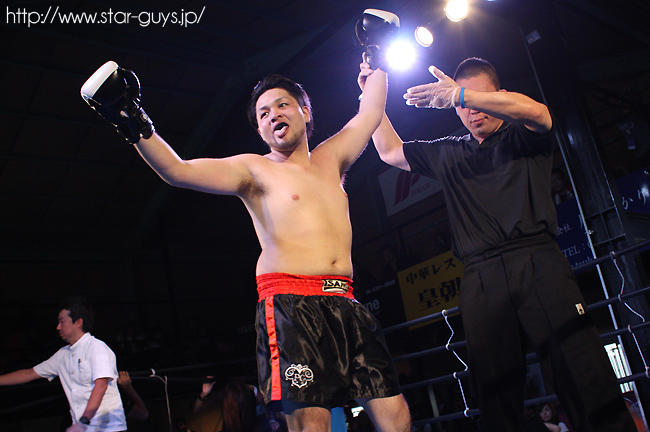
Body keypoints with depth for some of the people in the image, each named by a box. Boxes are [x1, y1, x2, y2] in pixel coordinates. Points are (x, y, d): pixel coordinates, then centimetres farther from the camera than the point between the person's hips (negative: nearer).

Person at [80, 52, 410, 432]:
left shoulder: (331, 159, 21)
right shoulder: (254, 169, 6)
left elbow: (371, 113, 31)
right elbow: (178, 171, -5)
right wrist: (137, 127, -17)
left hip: (345, 303, 5)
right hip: (290, 302, -5)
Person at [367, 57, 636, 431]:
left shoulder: (524, 135, 15)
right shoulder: (448, 154, 25)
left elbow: (536, 111, -9)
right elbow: (390, 152, 29)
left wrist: (458, 93, -12)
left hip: (538, 263, -2)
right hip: (481, 281, 3)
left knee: (587, 381, -12)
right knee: (495, 397, -2)